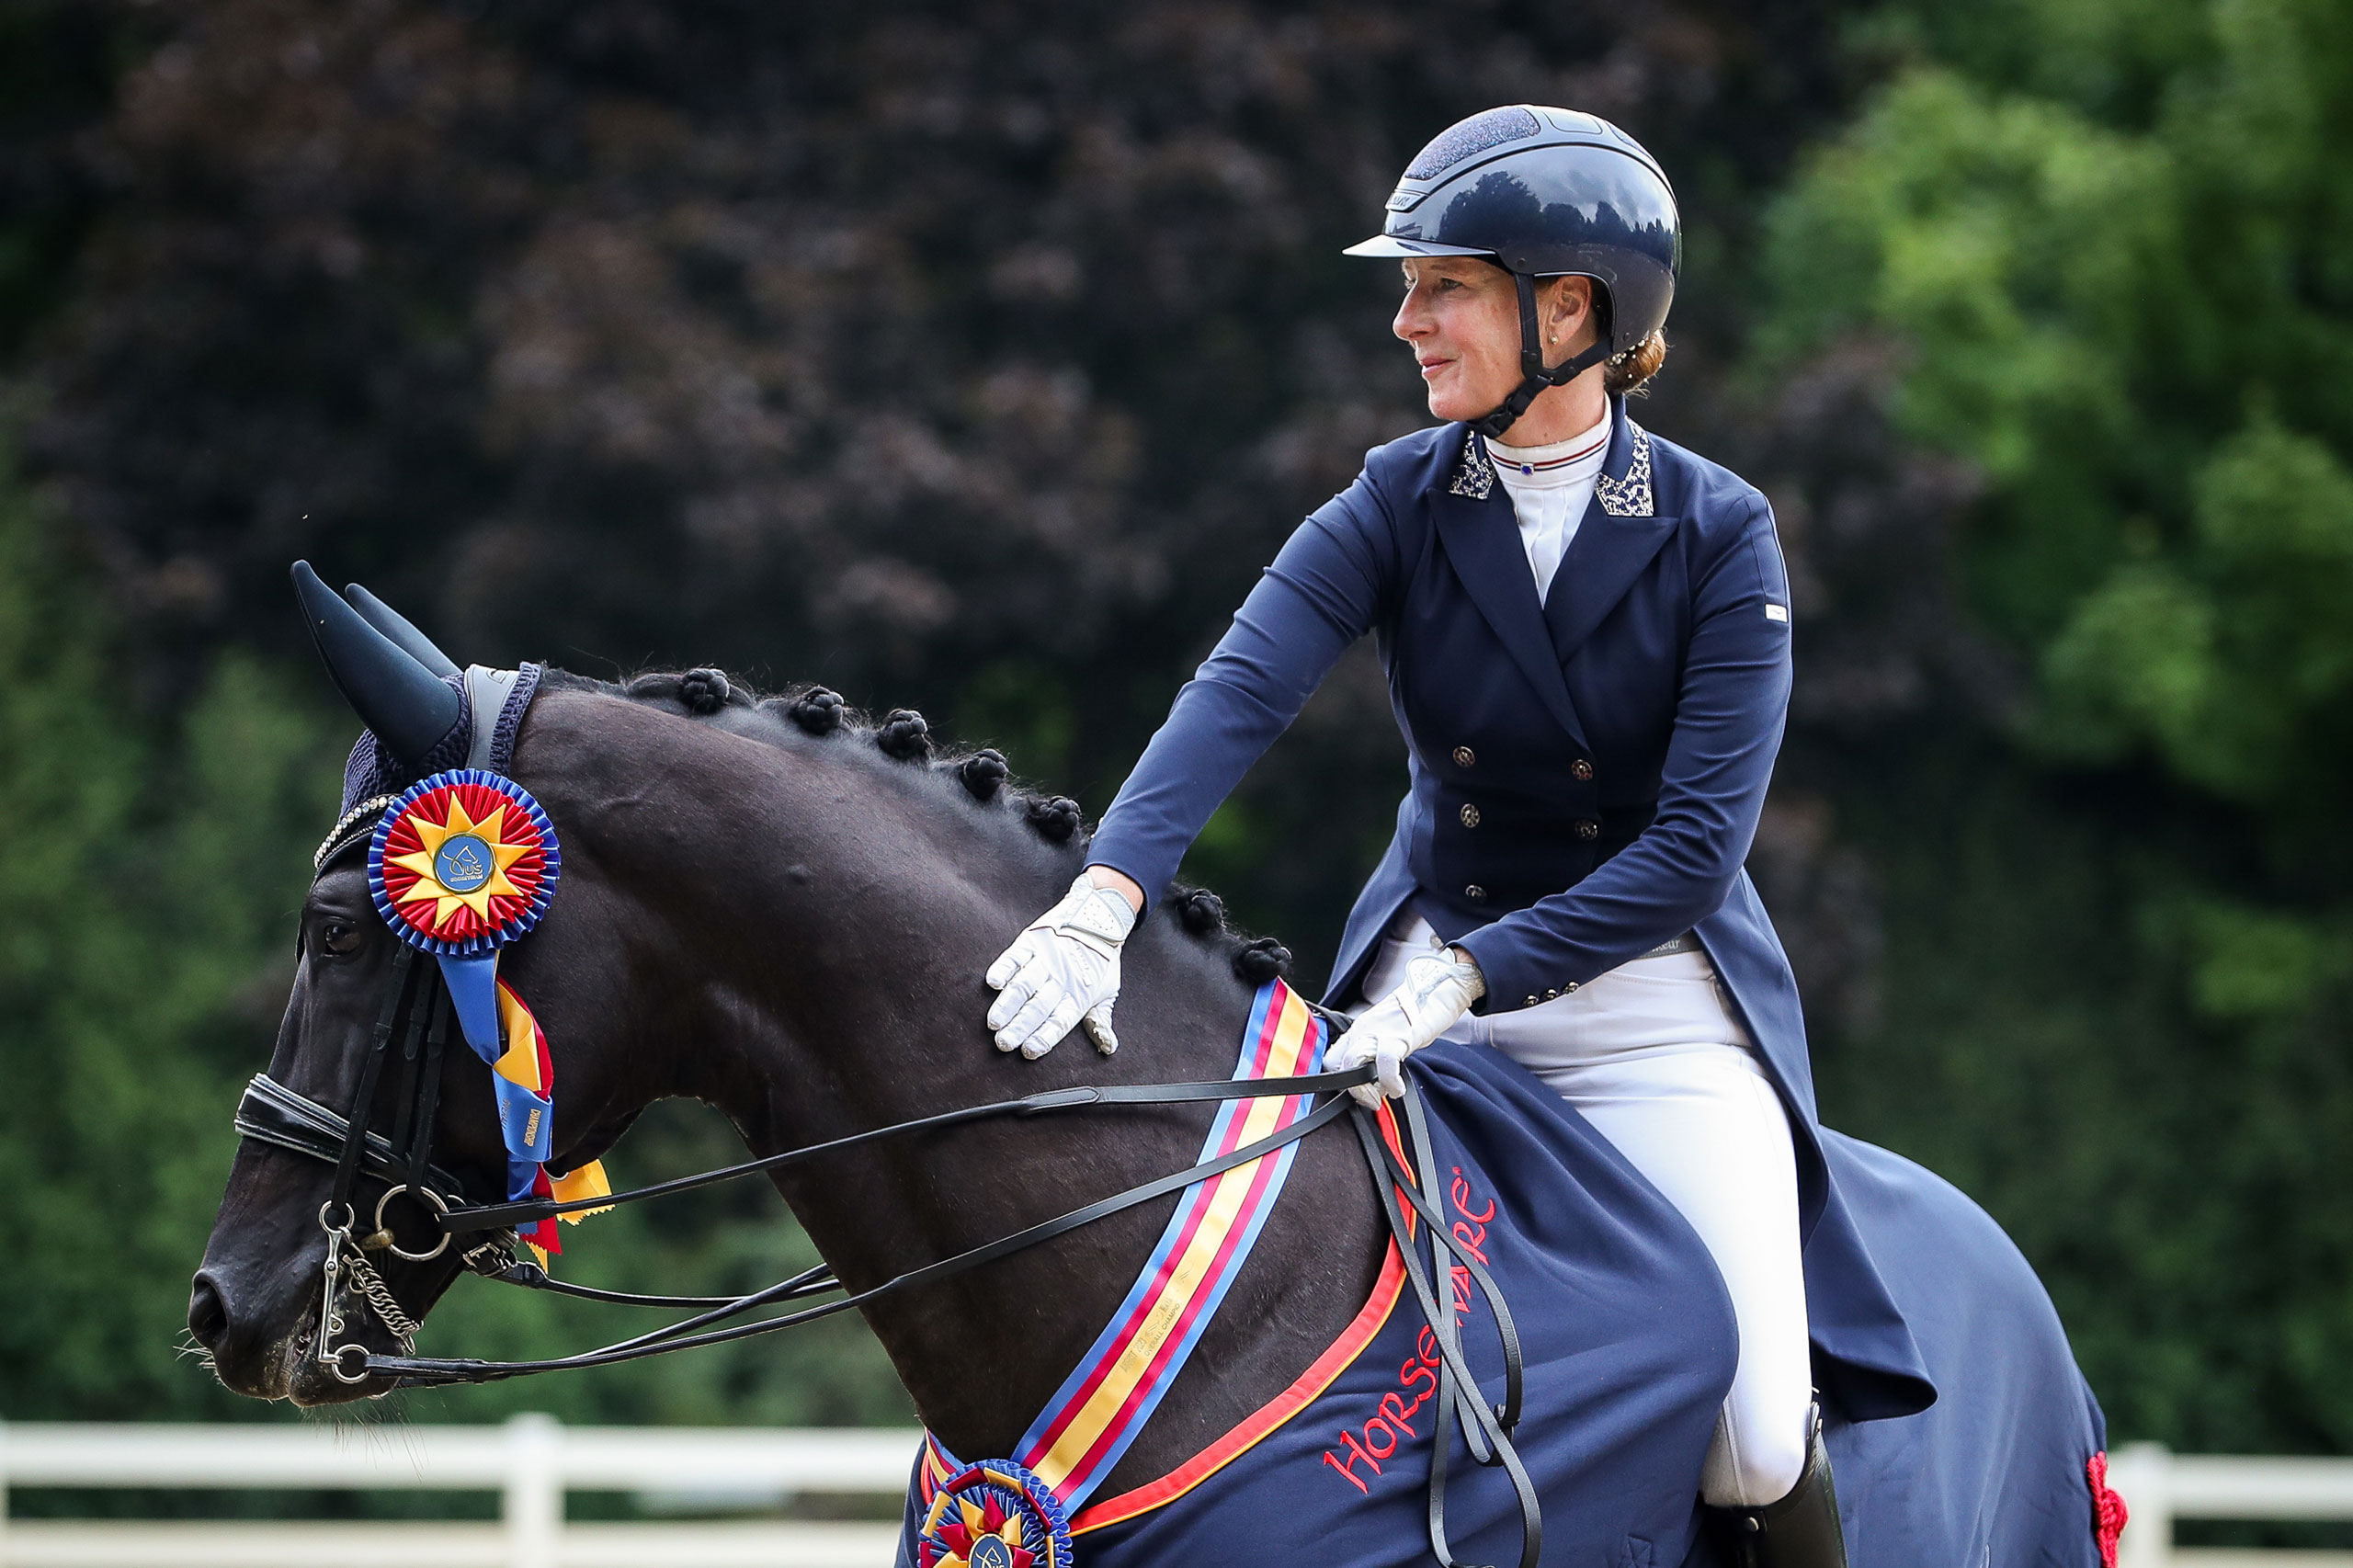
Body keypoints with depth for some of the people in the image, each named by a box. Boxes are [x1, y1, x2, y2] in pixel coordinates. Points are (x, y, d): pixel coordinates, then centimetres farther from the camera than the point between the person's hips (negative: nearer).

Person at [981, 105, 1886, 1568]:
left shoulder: (1721, 533, -10)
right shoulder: (1401, 502, -4)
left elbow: (1696, 843, -17)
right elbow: (1242, 691, -21)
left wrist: (1472, 973, -28)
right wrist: (1104, 899, -38)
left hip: (1657, 997, -3)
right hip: (1429, 975, 3)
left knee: (1753, 1444, -16)